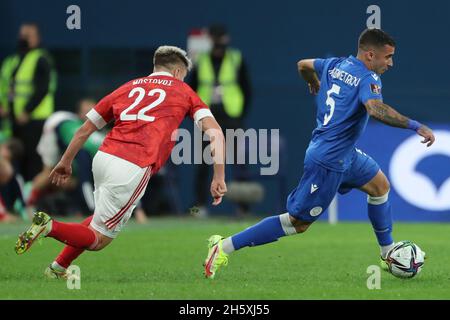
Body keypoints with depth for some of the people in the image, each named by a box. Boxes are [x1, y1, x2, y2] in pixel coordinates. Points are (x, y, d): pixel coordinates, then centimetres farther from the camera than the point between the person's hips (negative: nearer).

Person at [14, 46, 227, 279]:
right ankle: (51, 227, -16)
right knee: (98, 239, 6)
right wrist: (219, 177, 0)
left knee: (103, 217, 29)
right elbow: (215, 132, 2)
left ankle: (57, 268, 18)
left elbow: (86, 128, 24)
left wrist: (66, 161, 35)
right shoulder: (183, 91, 14)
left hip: (103, 157, 5)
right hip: (133, 169, -5)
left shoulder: (129, 87, 23)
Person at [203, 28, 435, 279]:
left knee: (380, 185, 22)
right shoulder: (367, 79, -19)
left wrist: (315, 85, 48)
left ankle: (388, 255, 33)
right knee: (298, 223, -5)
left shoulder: (334, 65, 8)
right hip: (329, 162, -10)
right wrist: (415, 126, -38)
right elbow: (375, 108, -39)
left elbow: (303, 65, 26)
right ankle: (225, 247, -4)